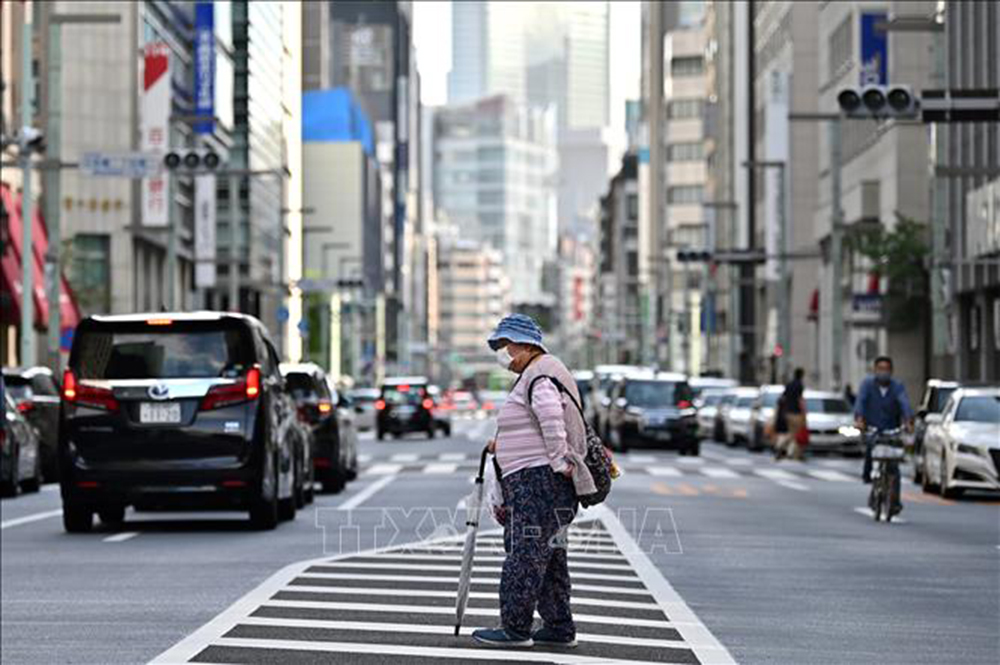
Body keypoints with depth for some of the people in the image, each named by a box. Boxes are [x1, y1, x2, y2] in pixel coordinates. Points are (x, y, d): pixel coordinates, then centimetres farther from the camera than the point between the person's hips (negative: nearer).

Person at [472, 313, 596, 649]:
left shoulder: (541, 374, -12)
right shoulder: (534, 374, 22)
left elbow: (551, 414, -28)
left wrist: (559, 461, -27)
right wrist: (504, 443, 21)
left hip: (539, 480, -11)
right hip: (532, 481, 11)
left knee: (524, 553, -9)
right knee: (548, 556, 13)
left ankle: (515, 628, -7)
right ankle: (559, 628, 17)